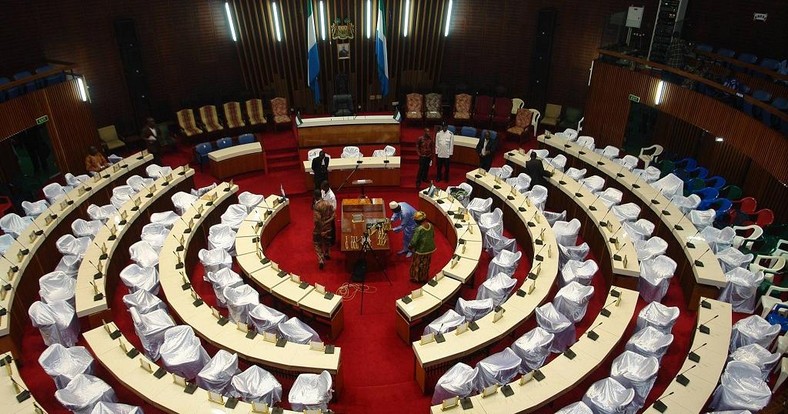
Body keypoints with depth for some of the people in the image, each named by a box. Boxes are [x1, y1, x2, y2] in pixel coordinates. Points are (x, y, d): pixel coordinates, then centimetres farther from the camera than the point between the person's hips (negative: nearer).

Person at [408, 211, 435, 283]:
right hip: (430, 249, 6)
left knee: (418, 265, 17)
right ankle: (425, 278, 41)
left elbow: (414, 241, -25)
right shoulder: (431, 225, -11)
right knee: (426, 264, 24)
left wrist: (410, 246, -5)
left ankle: (417, 279, 34)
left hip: (421, 250, -6)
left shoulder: (419, 229, -29)